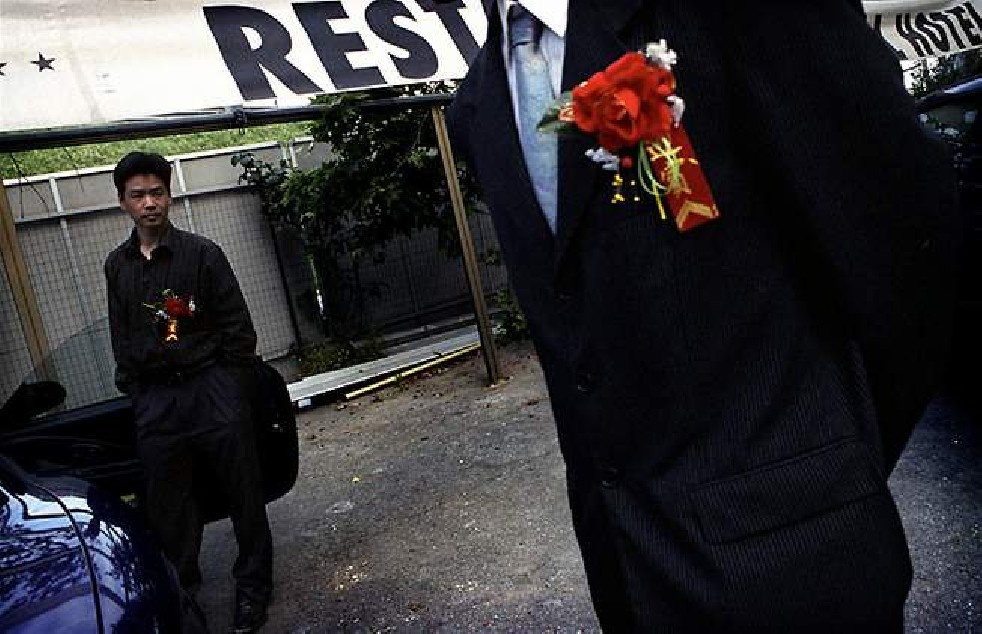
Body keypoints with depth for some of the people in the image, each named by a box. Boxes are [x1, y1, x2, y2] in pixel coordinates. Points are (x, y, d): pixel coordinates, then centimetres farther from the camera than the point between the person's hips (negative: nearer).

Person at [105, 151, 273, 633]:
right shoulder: (117, 265, 9)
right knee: (168, 504, 9)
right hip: (154, 403, 4)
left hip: (211, 389, -3)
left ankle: (252, 588, 20)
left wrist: (229, 389, -5)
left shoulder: (201, 253, -4)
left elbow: (238, 326, -3)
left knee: (243, 493, 3)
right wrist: (133, 391, 10)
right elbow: (121, 338, 16)